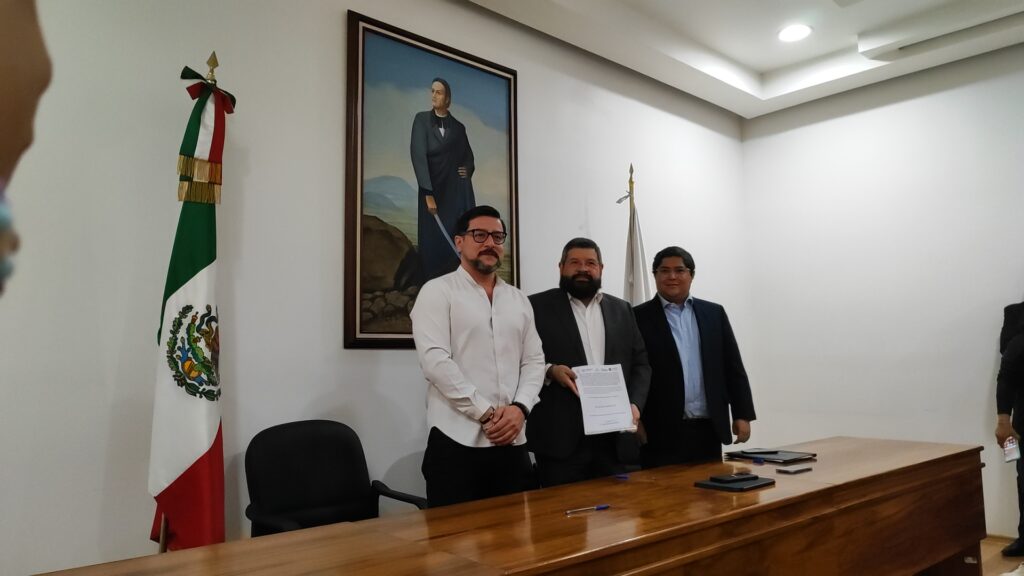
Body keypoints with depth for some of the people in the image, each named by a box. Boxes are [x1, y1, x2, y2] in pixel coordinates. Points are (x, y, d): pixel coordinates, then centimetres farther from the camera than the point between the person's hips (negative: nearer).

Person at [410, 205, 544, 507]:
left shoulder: (519, 299, 14)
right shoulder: (438, 292, -2)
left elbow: (534, 361, 11)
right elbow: (435, 361, -13)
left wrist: (519, 407, -8)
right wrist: (486, 413, -15)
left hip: (512, 441, 5)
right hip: (456, 441, -5)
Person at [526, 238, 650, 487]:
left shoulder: (622, 310, 15)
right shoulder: (538, 307, 2)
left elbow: (640, 363, 14)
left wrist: (635, 404, -2)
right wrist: (549, 371, -18)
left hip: (614, 435, 4)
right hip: (560, 438, -4)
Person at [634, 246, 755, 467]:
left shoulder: (714, 313, 10)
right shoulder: (640, 317, -1)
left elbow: (733, 368, 10)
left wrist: (742, 415, 4)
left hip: (709, 429, 4)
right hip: (662, 433, -3)